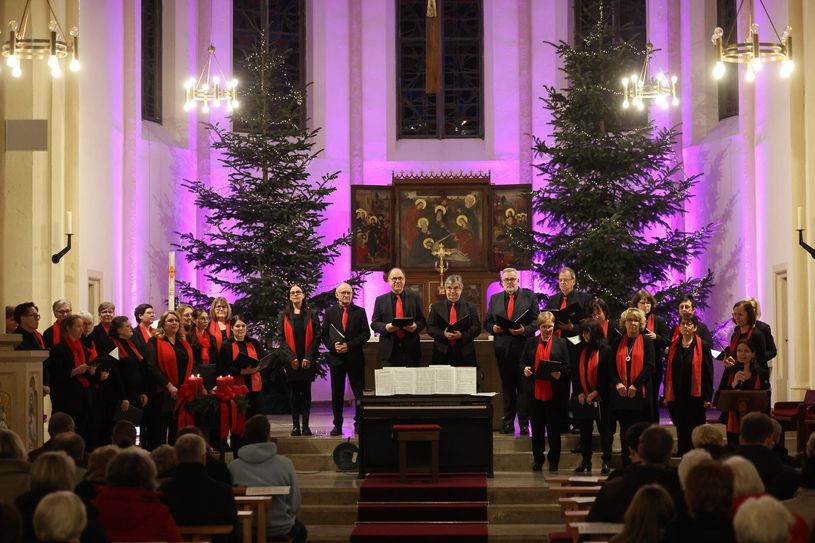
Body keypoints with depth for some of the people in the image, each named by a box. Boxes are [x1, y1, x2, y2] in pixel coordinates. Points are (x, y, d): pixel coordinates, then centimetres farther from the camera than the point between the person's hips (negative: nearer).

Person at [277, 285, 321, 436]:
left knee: (306, 392, -1)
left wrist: (309, 357, -8)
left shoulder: (311, 314, 7)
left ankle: (305, 425, 1)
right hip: (291, 360, 0)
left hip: (308, 360, 0)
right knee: (294, 392, 0)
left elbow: (317, 337, 3)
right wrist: (291, 357, -9)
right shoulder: (283, 315, 8)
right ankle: (295, 425, 2)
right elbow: (280, 338, 2)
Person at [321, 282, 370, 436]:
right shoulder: (329, 312, 8)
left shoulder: (360, 312, 5)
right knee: (337, 394, 4)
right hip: (336, 357, 1)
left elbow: (366, 334, -1)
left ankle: (359, 424, 5)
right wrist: (333, 346, -13)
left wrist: (349, 345, -13)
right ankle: (337, 425, 9)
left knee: (359, 393, -1)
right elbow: (324, 335, 6)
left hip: (355, 357, -1)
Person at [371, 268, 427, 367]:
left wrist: (416, 326, -12)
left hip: (411, 350, 1)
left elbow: (422, 321, 11)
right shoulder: (380, 300, 9)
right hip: (389, 351, -1)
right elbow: (374, 323, 7)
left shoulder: (414, 298, 11)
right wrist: (385, 327, -13)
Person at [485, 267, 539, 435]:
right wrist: (493, 328, -7)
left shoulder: (529, 296, 4)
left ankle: (524, 424, -1)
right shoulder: (495, 299, 13)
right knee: (507, 386, 8)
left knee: (523, 386, -3)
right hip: (503, 348, 3)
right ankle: (508, 422, 12)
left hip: (523, 346, -3)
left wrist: (525, 330, -17)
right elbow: (487, 323, 14)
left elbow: (536, 321, -1)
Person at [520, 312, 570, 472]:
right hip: (535, 391, 2)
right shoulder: (530, 342, 9)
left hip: (554, 393, -2)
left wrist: (560, 373, -17)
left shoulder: (561, 343, 4)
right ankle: (538, 460, 18)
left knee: (554, 428, 3)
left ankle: (554, 460, 13)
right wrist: (524, 369, -9)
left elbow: (567, 367, 3)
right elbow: (522, 362, 13)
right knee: (537, 428, 8)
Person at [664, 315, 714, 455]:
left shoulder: (702, 346, -4)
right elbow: (668, 371, 10)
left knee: (694, 431, 0)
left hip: (695, 396, -4)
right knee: (681, 431, 8)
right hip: (677, 395, 4)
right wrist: (667, 395, 6)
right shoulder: (674, 346, 8)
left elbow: (708, 373, -6)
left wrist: (707, 397, -11)